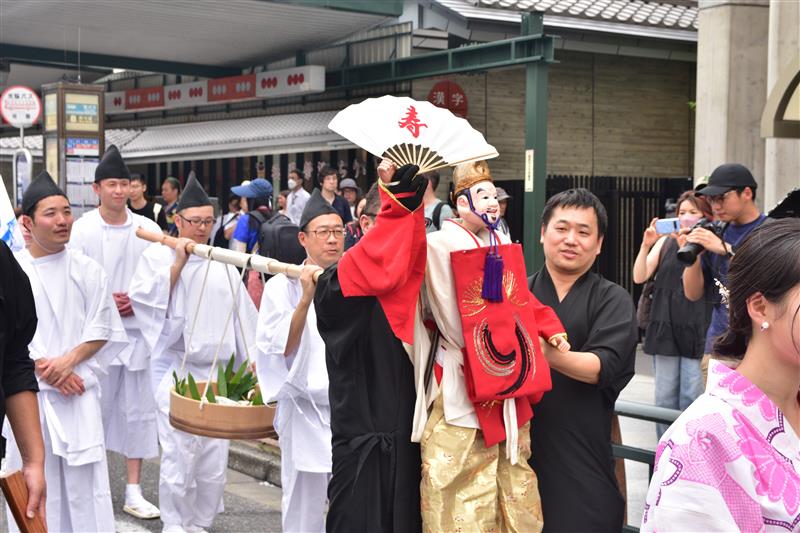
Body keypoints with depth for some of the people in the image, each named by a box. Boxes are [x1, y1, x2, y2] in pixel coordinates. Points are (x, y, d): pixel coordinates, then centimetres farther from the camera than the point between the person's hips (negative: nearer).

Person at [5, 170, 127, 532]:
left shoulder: (87, 270, 3)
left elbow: (101, 330, 3)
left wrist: (69, 361, -13)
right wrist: (45, 369, -11)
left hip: (77, 391, 0)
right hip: (27, 392, 0)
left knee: (83, 477, -2)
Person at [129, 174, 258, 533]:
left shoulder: (222, 263, 12)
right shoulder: (158, 255, 2)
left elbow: (241, 312, 14)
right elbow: (142, 296, -11)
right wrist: (178, 263, -14)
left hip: (217, 368, 3)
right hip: (176, 366, -3)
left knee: (215, 450, 3)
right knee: (179, 450, -7)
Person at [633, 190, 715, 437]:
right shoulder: (665, 242, 9)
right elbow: (639, 277, 3)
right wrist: (645, 245, -10)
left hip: (698, 330, -3)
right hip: (665, 327, 3)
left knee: (692, 397, -2)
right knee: (665, 396, 7)